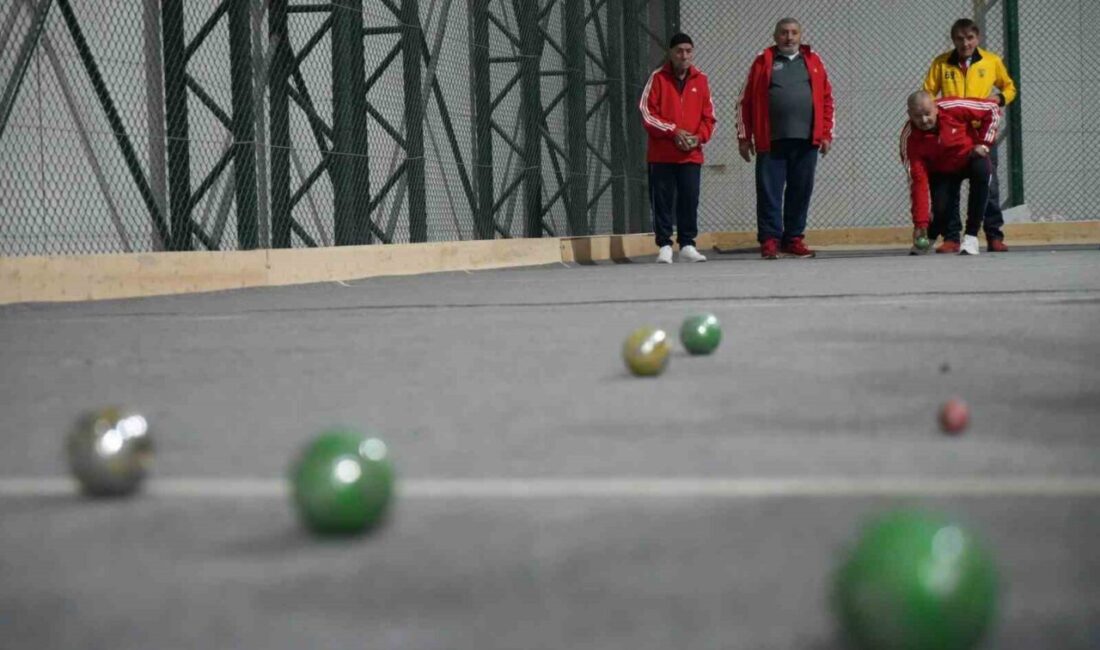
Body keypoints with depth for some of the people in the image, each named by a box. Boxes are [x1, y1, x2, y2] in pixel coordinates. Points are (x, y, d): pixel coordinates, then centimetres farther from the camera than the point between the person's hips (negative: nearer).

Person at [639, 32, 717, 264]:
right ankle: (664, 246, 5)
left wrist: (699, 136, -6)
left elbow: (708, 116, 11)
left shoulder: (700, 80, 9)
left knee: (690, 201, 1)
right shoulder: (658, 78, 1)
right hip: (661, 154, -2)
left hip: (691, 154, 2)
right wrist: (673, 132, -11)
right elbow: (647, 112, -4)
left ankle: (687, 245, 9)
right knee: (663, 201, -1)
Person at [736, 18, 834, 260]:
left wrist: (826, 134, 4)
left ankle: (794, 238, 13)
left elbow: (826, 99, 12)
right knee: (769, 192, -2)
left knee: (800, 192, 5)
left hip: (806, 141, 2)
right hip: (771, 140, -2)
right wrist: (744, 137, 0)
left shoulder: (813, 61, 13)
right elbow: (745, 101, 5)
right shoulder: (763, 61, 7)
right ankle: (770, 239, 2)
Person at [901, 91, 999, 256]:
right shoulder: (910, 139, -26)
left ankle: (971, 236, -25)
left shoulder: (953, 108, -28)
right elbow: (918, 181, -27)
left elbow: (991, 108, -14)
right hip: (942, 172, 0)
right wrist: (920, 222, -31)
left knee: (981, 170, -34)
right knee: (941, 208, -22)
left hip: (970, 156, 0)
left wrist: (984, 143, -17)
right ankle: (951, 238, 18)